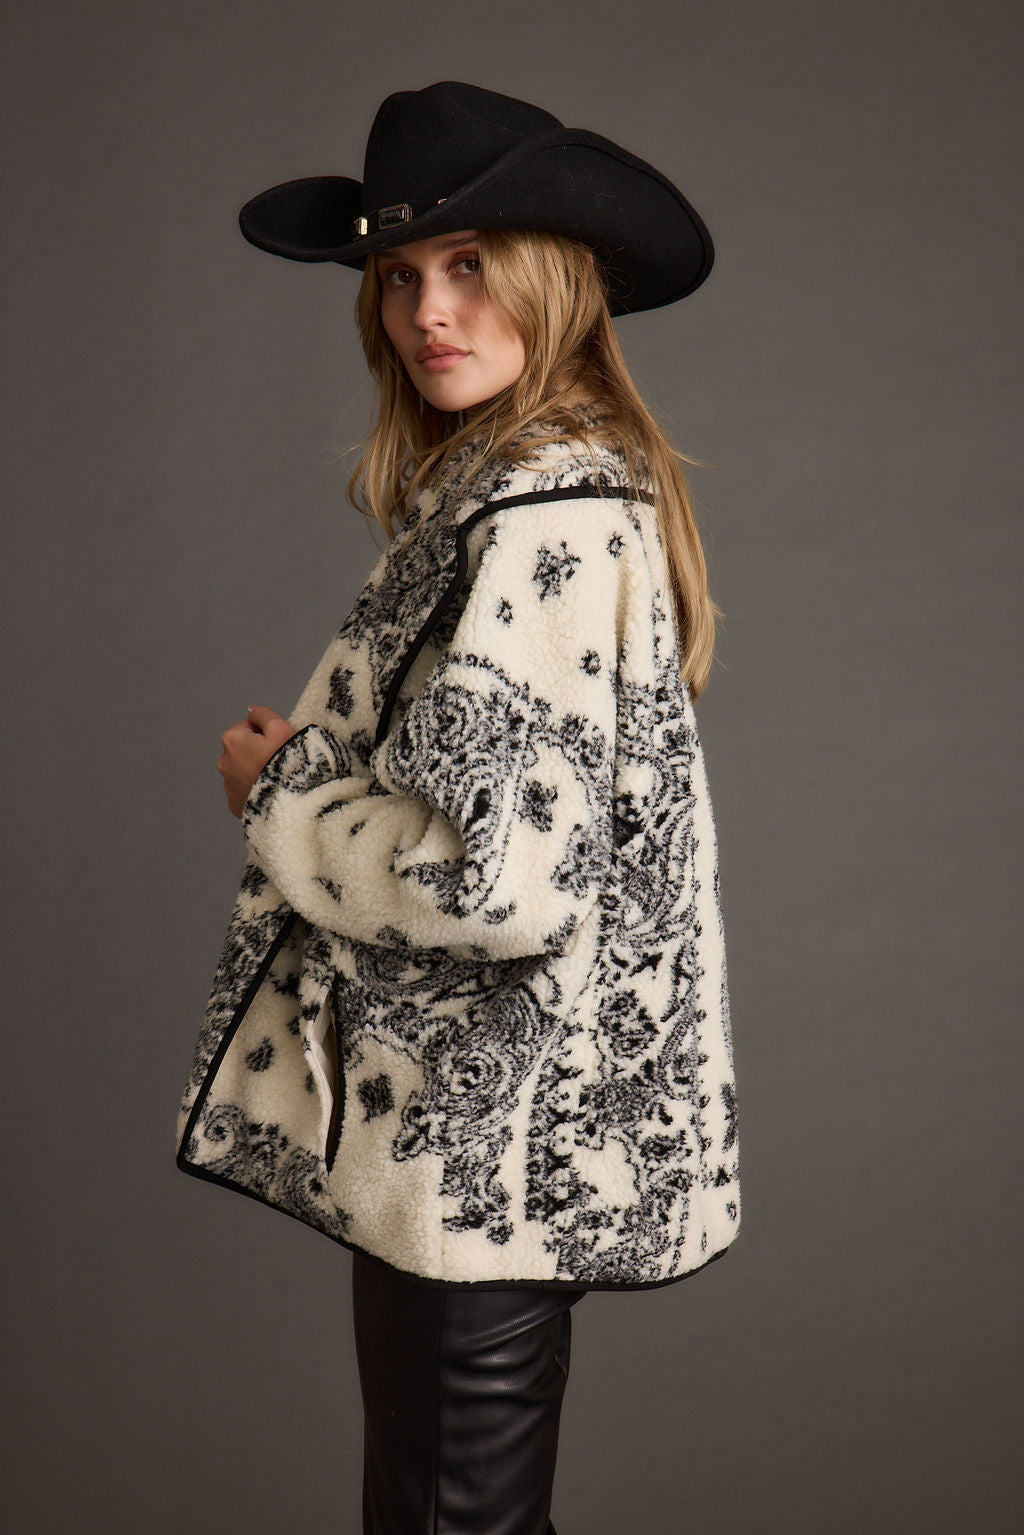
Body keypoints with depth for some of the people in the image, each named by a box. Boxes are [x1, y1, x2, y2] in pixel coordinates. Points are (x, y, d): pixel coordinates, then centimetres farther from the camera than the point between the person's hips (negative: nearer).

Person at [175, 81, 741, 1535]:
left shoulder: (543, 515, -20)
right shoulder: (565, 481, 11)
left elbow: (502, 878, -27)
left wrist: (278, 792, -13)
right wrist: (318, 756, 7)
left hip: (482, 1144, -10)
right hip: (486, 1133, 10)